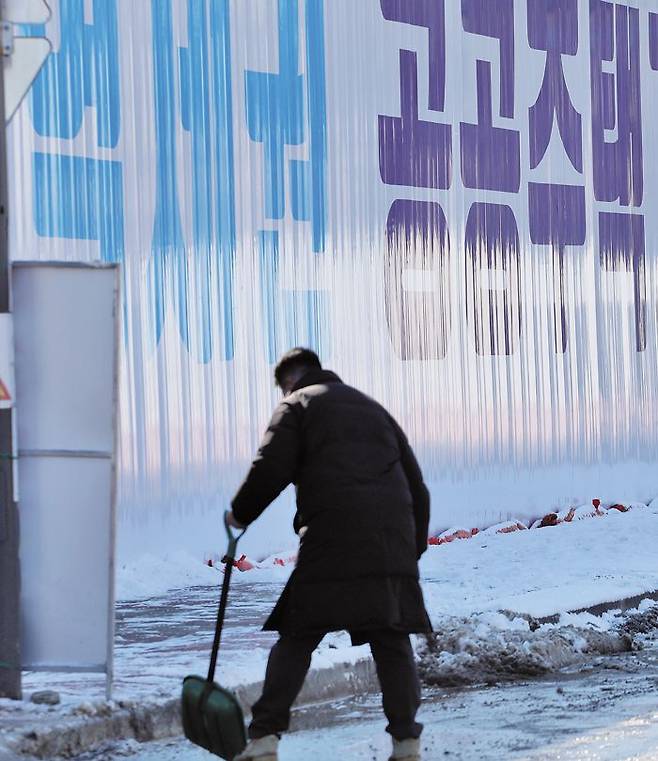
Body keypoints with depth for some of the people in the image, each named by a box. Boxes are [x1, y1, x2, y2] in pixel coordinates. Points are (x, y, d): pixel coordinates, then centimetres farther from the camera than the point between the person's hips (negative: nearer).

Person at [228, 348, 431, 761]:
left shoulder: (297, 405, 11)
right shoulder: (374, 408, 28)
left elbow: (272, 468, -4)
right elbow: (416, 485, 25)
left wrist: (240, 513, 11)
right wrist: (414, 547, 28)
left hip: (331, 540, -4)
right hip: (393, 540, 4)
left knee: (297, 639, 0)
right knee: (393, 641, 9)